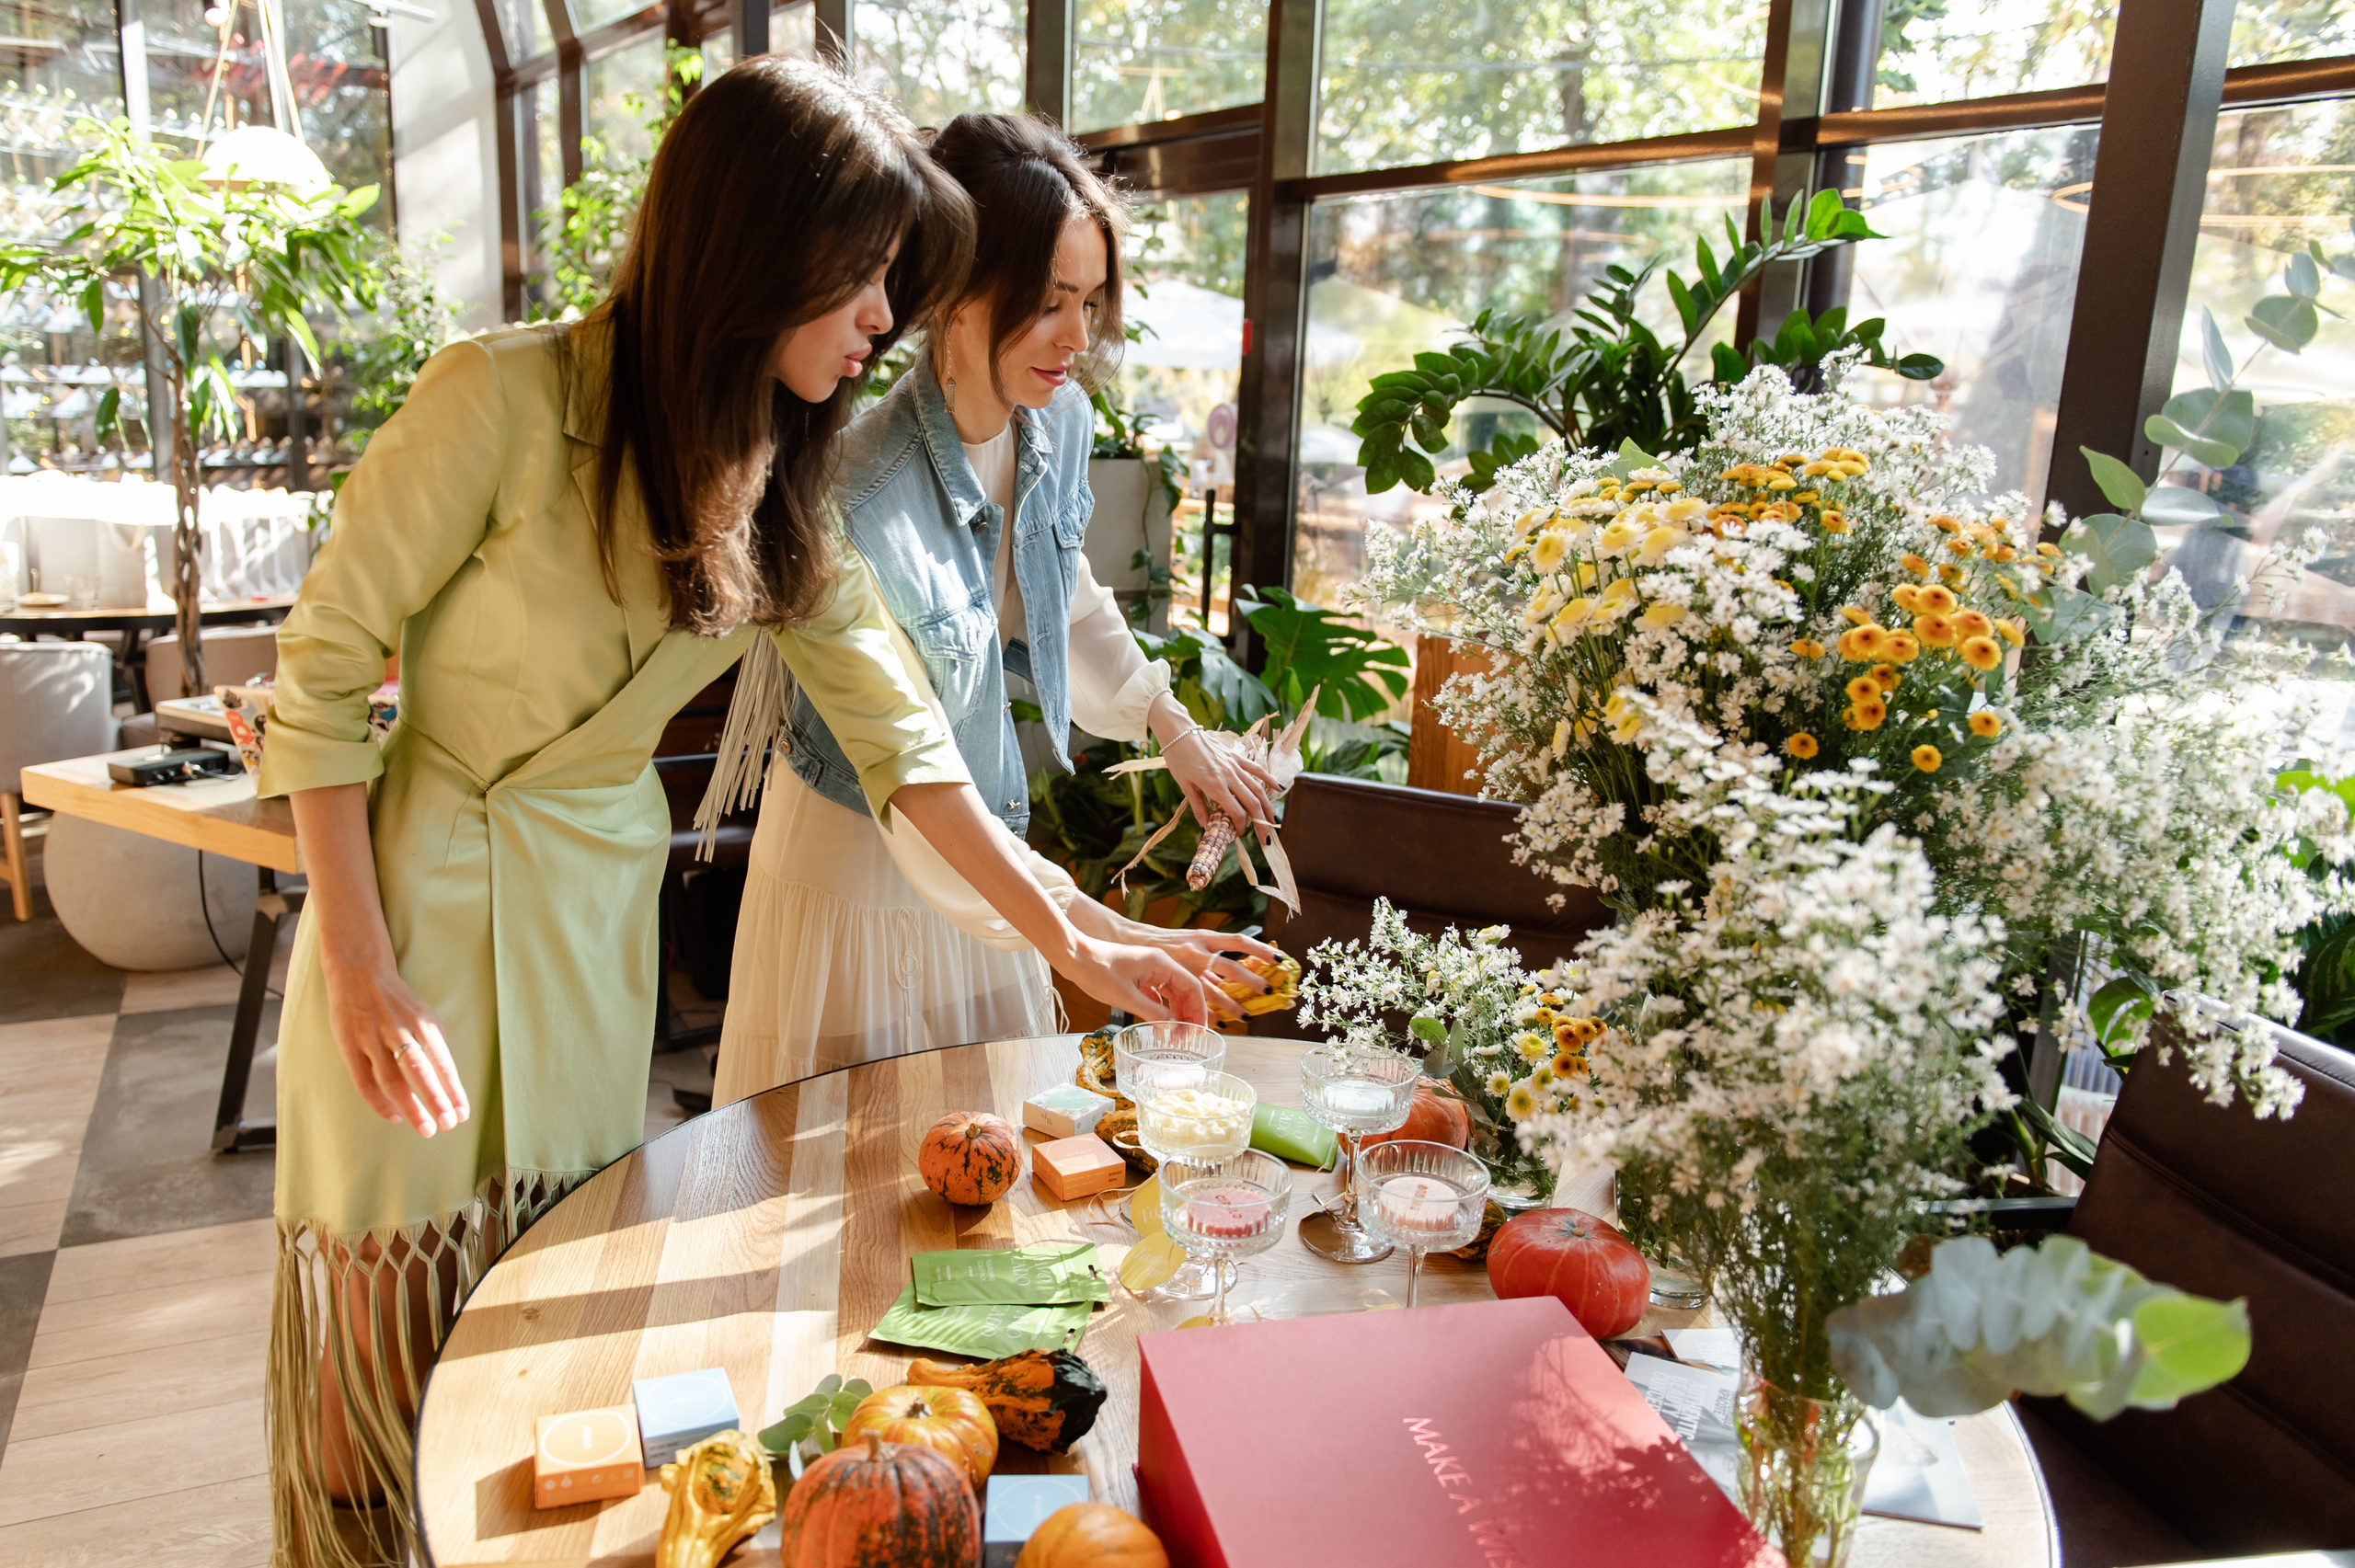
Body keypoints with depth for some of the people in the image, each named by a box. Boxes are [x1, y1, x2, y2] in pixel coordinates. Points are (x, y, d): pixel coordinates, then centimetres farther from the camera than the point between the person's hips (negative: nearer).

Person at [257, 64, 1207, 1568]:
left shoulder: (786, 489, -1)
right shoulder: (507, 397, -20)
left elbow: (899, 733, 1)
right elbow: (321, 670, -13)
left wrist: (1075, 944, -1)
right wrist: (358, 966, -14)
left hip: (600, 903, 5)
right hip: (424, 882, -5)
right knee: (391, 1305, 8)